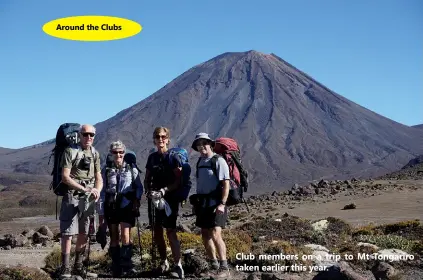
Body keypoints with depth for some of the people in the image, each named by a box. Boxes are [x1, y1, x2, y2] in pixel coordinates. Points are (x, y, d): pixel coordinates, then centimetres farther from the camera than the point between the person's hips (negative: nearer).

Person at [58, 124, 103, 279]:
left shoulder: (95, 153, 12)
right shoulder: (70, 151, -7)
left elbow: (99, 178, 12)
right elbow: (65, 177, -14)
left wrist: (97, 190, -9)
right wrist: (84, 189, -20)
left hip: (89, 199, 6)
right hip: (72, 197, -6)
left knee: (84, 234, 10)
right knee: (68, 233, -6)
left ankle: (78, 266, 21)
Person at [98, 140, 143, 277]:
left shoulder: (132, 169, 4)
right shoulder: (106, 170, 7)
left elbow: (139, 187, 8)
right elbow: (102, 191, 8)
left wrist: (136, 200, -9)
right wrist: (101, 211, 4)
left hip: (127, 205, -2)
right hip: (111, 206, 2)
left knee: (125, 235, -13)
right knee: (114, 237, 5)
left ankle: (126, 265, -10)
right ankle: (116, 267, 11)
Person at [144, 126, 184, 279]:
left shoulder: (173, 157, -4)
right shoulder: (152, 157, 12)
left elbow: (178, 181, -9)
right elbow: (147, 179, 16)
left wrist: (164, 191, -20)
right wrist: (149, 191, -3)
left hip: (170, 198, -5)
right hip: (154, 199, 5)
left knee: (170, 232, -11)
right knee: (156, 232, 8)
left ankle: (178, 266, -11)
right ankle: (164, 262, 22)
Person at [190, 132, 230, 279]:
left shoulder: (218, 161, -11)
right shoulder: (200, 162, 12)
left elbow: (226, 184, -15)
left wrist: (222, 204, -22)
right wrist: (196, 202, 18)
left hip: (216, 204, -8)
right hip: (203, 204, 8)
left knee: (215, 234, -16)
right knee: (205, 235, 10)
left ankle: (224, 268, -11)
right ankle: (214, 266, 21)